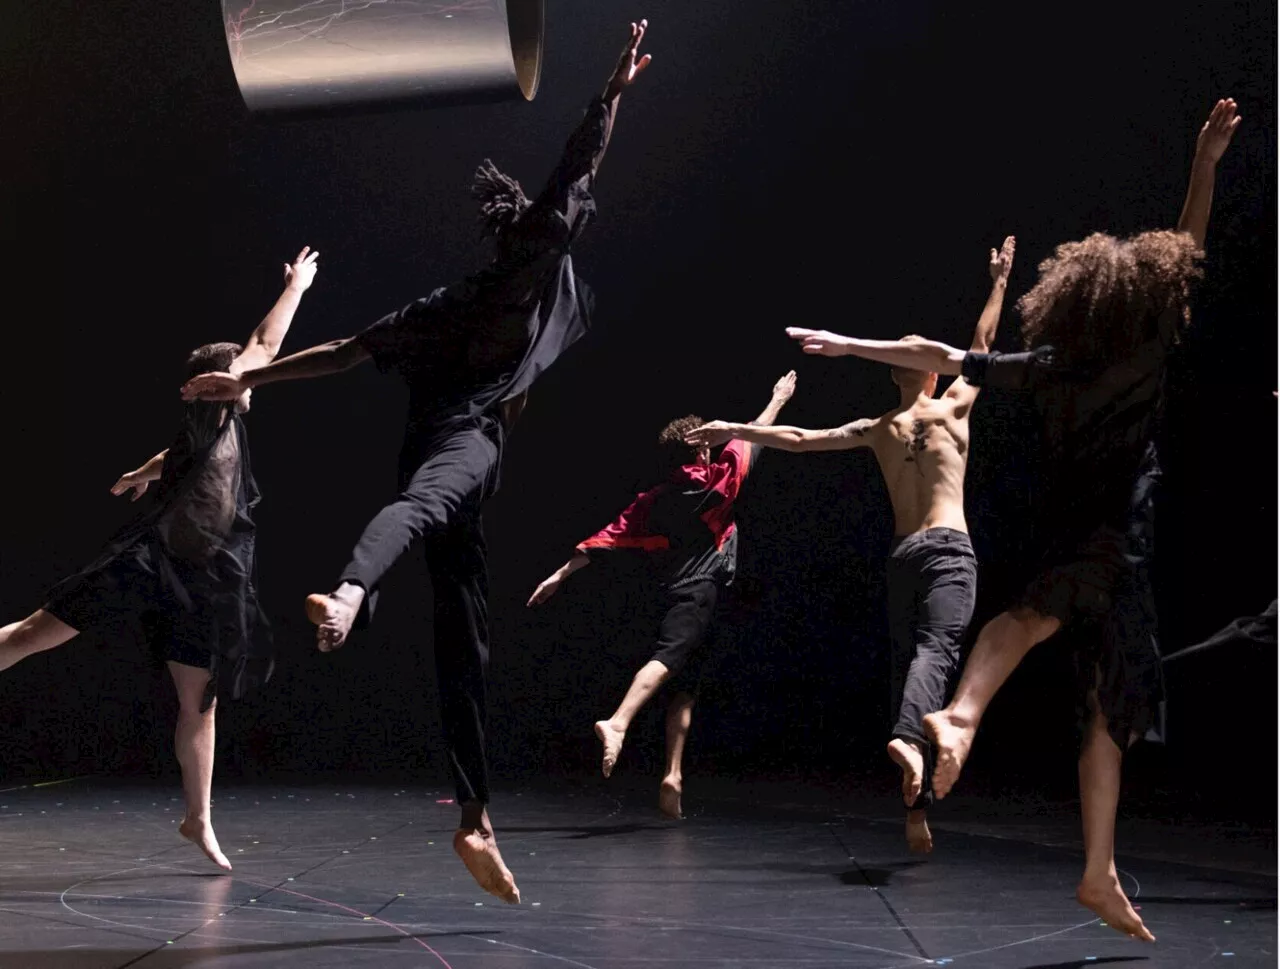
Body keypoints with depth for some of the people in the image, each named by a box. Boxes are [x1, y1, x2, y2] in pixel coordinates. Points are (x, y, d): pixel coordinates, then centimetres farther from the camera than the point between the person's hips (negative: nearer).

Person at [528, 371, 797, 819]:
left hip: (676, 593, 6)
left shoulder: (649, 502, 15)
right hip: (701, 591, -6)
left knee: (685, 687, 10)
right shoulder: (715, 481, 4)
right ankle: (618, 723, -47)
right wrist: (778, 399, 31)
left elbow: (606, 538, 9)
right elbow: (753, 438, 16)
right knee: (667, 659, -24)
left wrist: (560, 574, 10)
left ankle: (673, 775, 3)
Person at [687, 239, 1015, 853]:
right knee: (935, 649, -21)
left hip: (901, 552, 4)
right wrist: (999, 281, 31)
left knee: (904, 662, 4)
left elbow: (801, 439, 19)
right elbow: (982, 343, 20)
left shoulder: (875, 430, 15)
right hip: (948, 548, -4)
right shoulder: (953, 407, 8)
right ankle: (911, 736, -52)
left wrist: (738, 430, 30)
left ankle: (917, 808, -1)